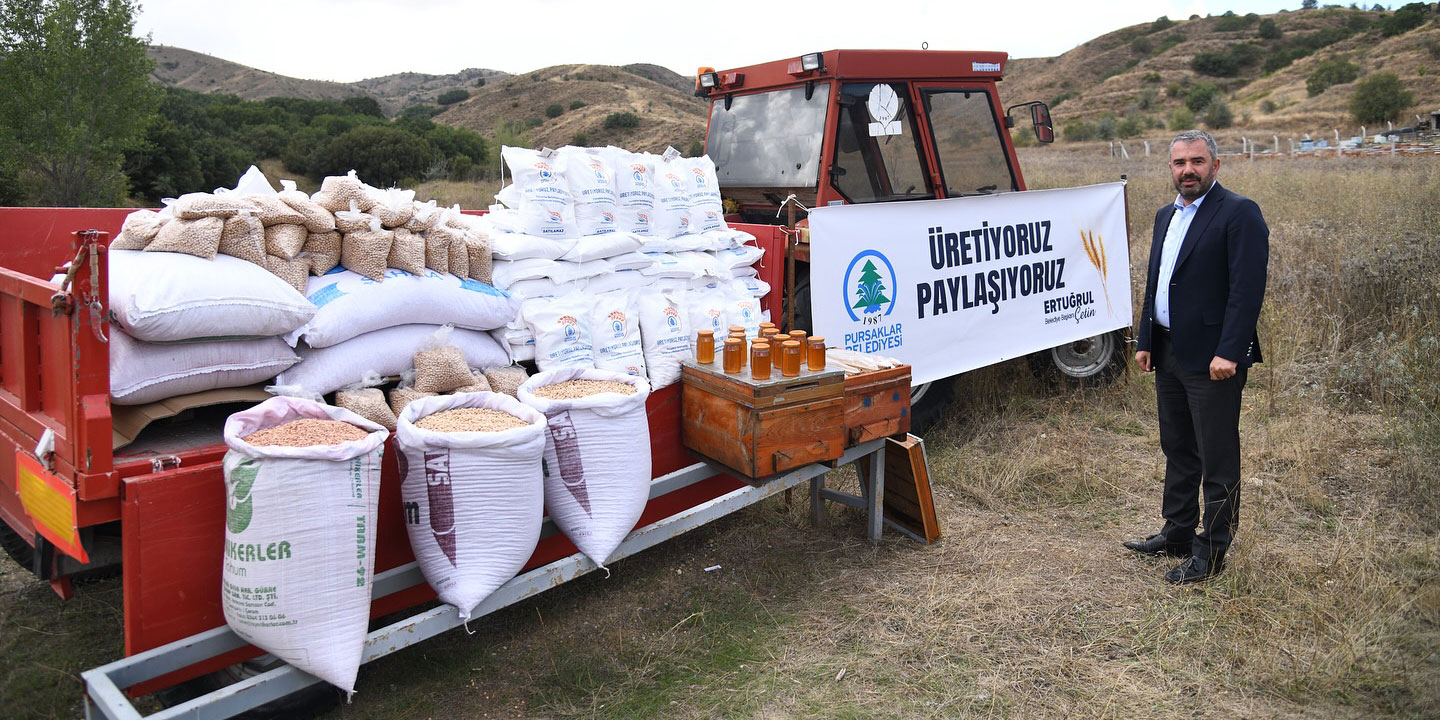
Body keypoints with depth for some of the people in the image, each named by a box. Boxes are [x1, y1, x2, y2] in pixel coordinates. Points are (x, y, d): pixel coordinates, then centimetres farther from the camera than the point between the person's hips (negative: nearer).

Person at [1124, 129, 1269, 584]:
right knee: (1178, 450, 19)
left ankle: (1211, 553, 13)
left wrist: (1228, 353, -22)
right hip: (1169, 355, 8)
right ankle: (1177, 534, 33)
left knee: (1217, 460, 2)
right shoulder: (1166, 215, 15)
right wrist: (1145, 341, 12)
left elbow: (1248, 288, -18)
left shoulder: (1239, 213, -11)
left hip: (1212, 358, -8)